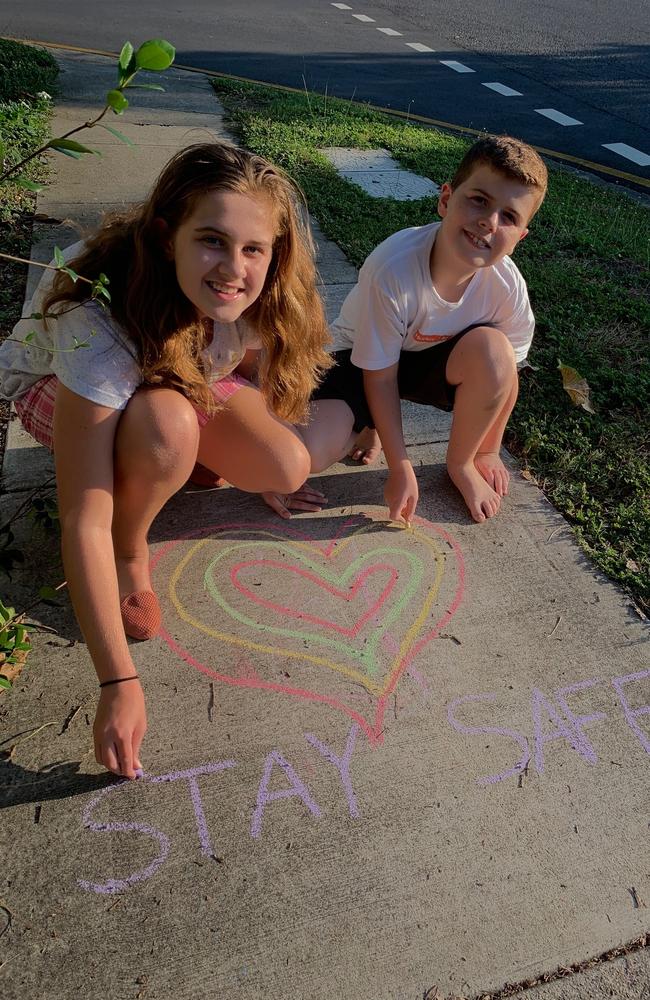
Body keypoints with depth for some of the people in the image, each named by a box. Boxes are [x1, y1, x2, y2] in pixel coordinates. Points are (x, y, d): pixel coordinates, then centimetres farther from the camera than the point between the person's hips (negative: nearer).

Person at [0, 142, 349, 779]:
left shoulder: (257, 293, -26)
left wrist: (267, 475, 7)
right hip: (53, 385, -4)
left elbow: (256, 367, -1)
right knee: (166, 423, -39)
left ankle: (165, 466, 8)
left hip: (183, 377, 4)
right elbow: (82, 525, -39)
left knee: (288, 464, -20)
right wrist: (119, 683, -39)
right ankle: (131, 554, -9)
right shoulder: (100, 320, -40)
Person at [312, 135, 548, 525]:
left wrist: (487, 451, 1)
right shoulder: (392, 269, -34)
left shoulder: (507, 285, -24)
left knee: (492, 347, -33)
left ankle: (460, 463, -6)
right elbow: (380, 375, -24)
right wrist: (401, 469, -22)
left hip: (434, 361, 3)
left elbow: (504, 371, -7)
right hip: (363, 358, -2)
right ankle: (375, 422, 10)